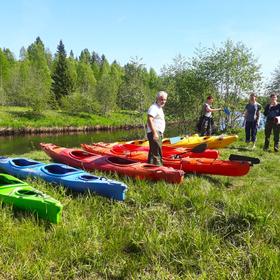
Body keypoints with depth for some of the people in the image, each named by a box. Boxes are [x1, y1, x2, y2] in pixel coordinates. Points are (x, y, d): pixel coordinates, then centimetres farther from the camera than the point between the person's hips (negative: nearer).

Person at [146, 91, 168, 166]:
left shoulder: (159, 108, 21)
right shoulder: (153, 108, -12)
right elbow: (149, 120, -23)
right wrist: (155, 132, -28)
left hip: (158, 133, 11)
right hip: (154, 133, -11)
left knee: (152, 152, 15)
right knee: (157, 153, -13)